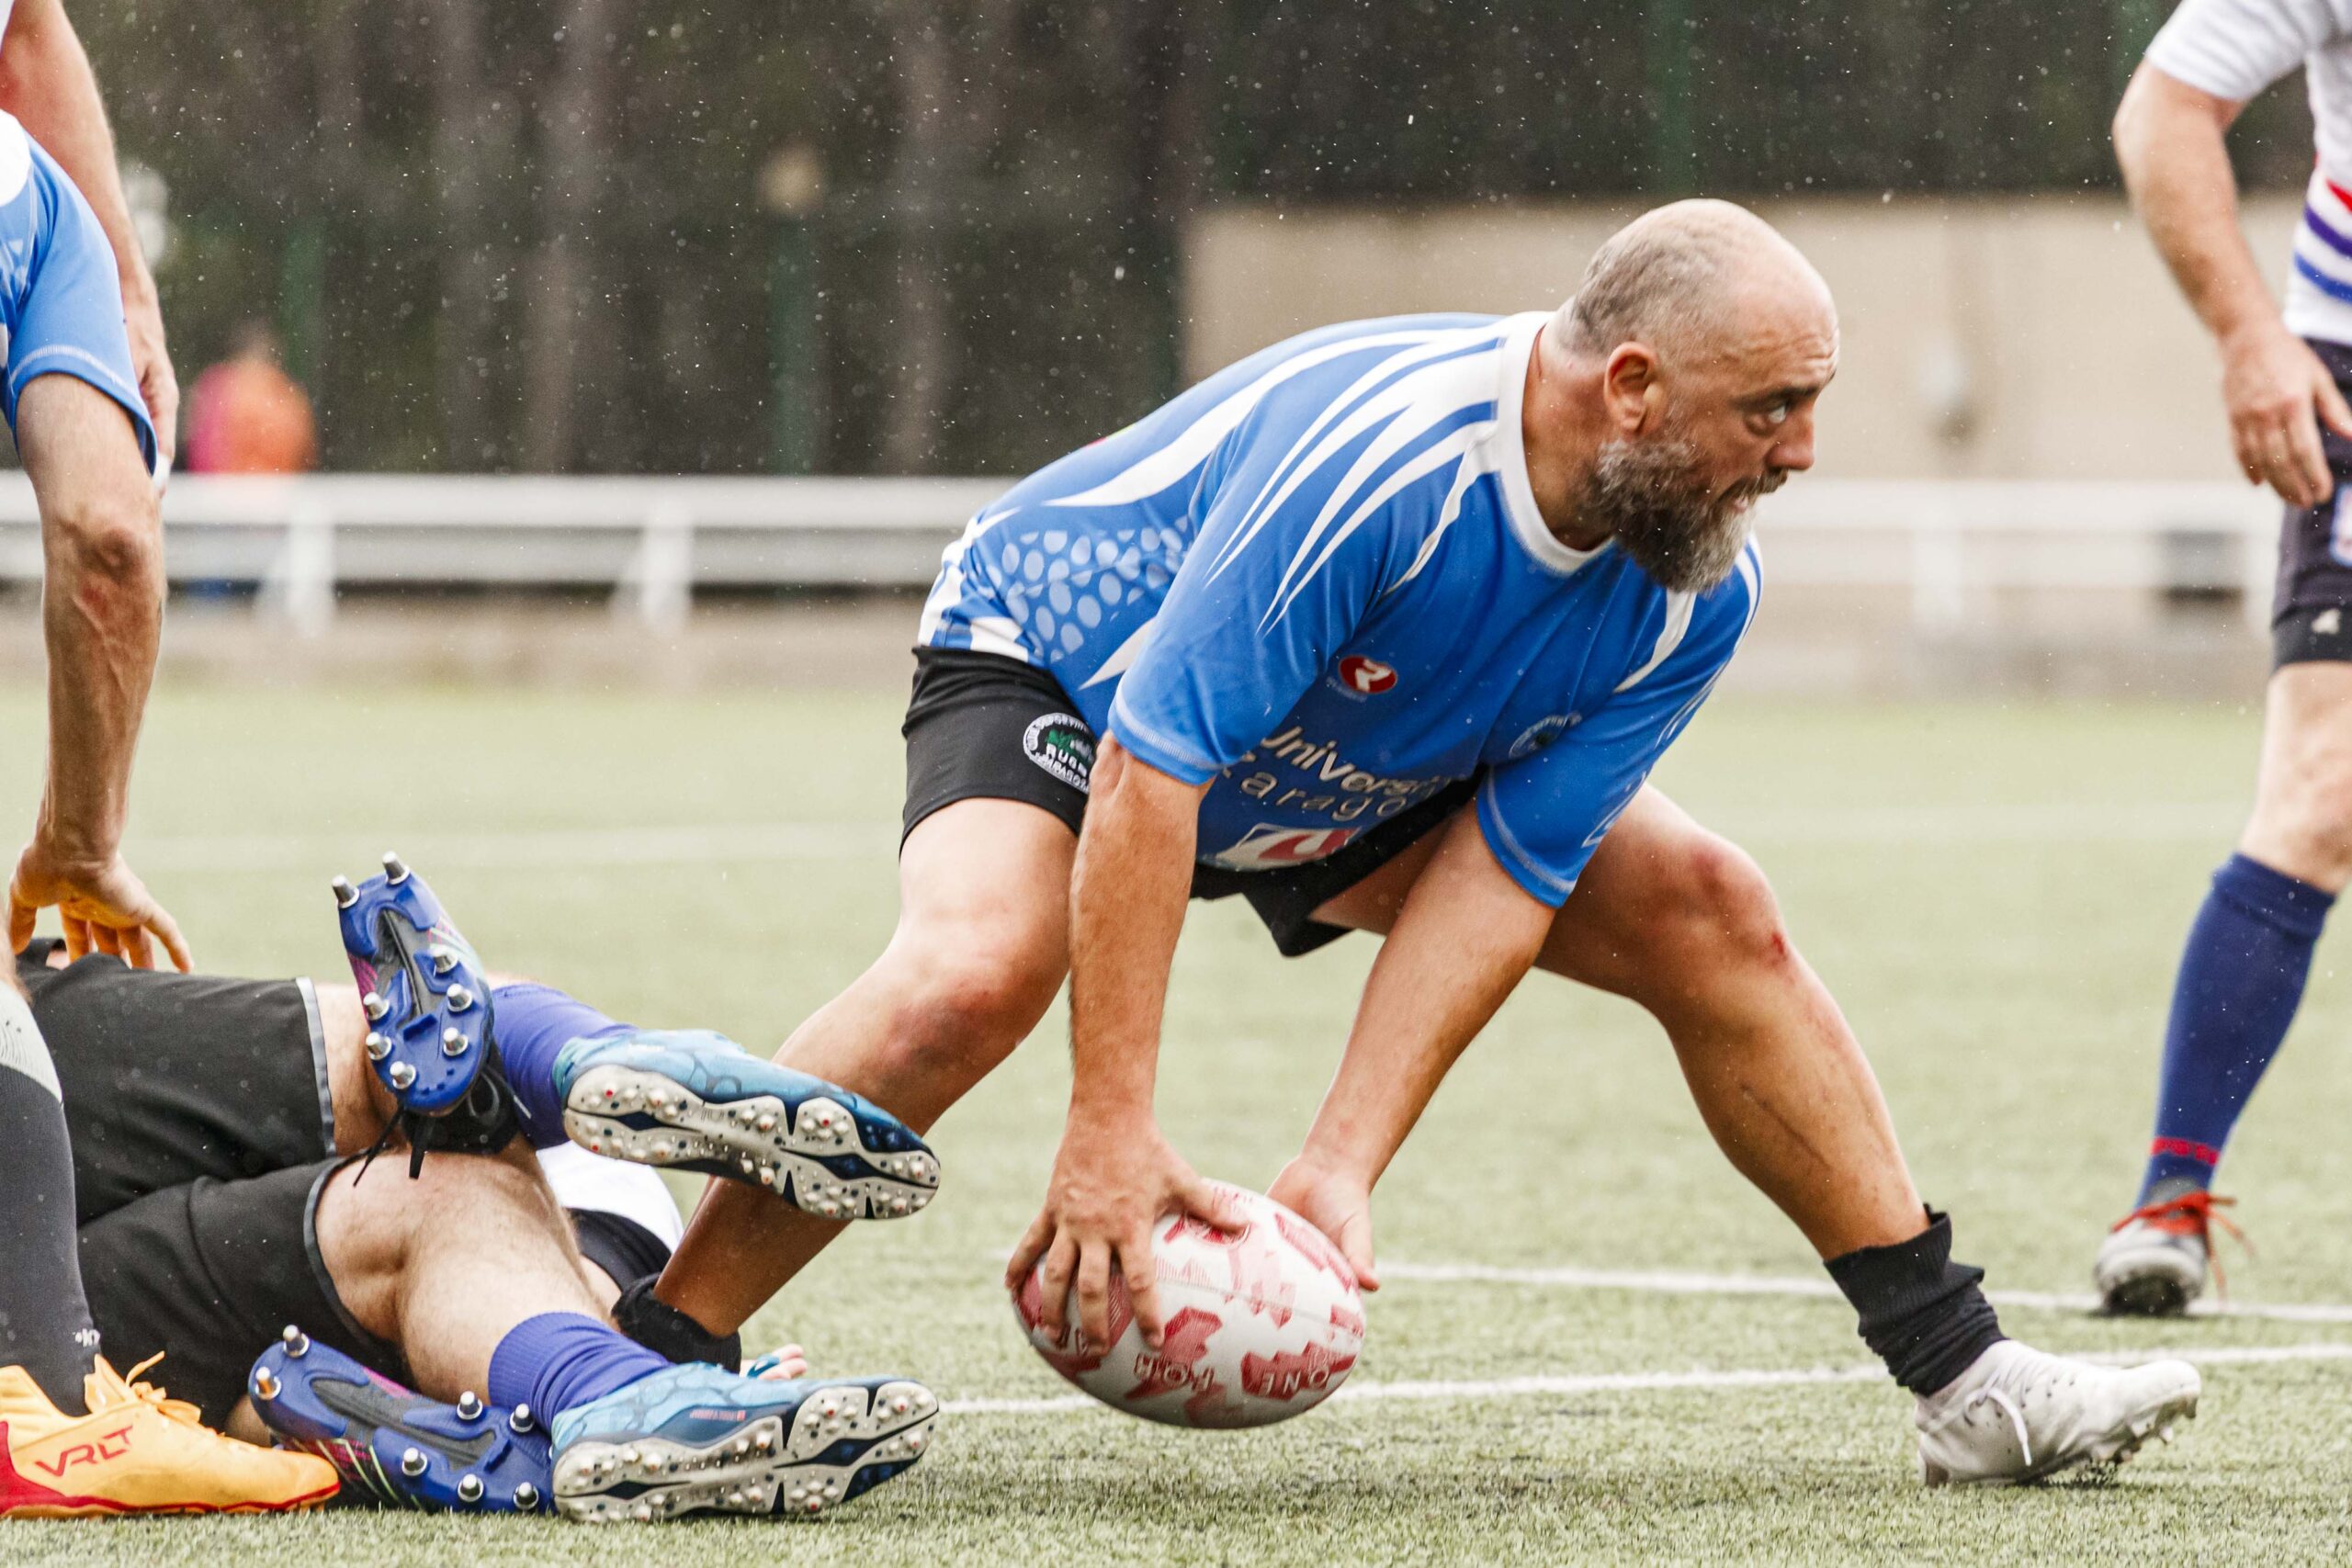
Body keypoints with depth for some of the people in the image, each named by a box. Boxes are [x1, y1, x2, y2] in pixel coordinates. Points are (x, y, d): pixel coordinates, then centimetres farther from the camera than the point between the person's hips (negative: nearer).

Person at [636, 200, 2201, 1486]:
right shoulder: (1374, 456, -41)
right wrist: (1112, 1135, -41)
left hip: (1351, 776, 7)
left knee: (1711, 913, -4)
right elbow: (1148, 771, -39)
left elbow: (1504, 872, -18)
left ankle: (1963, 1379, 5)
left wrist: (1343, 1166, -28)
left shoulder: (1697, 597, -19)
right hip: (1049, 662, -6)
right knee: (975, 976, -36)